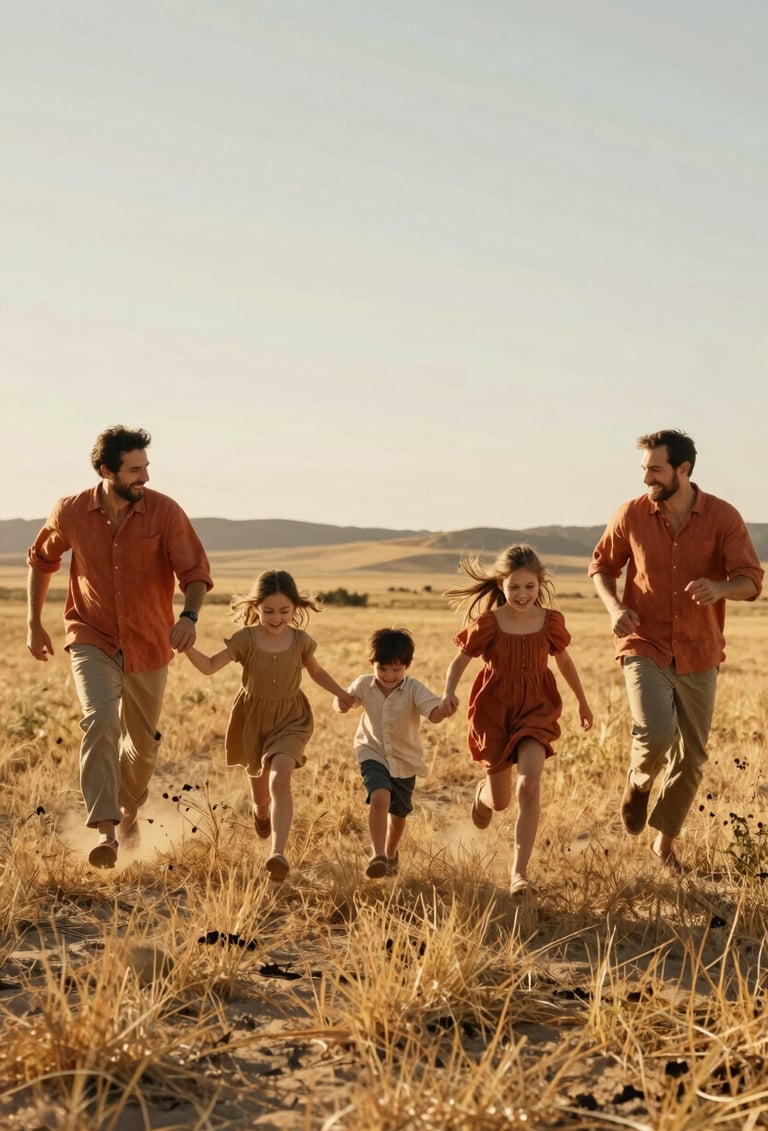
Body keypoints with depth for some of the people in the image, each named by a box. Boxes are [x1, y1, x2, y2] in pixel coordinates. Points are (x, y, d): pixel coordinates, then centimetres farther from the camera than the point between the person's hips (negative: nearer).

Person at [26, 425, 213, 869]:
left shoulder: (165, 512, -14)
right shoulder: (70, 512, -9)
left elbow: (195, 572, -16)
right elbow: (41, 560, 10)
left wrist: (189, 616, -36)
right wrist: (35, 624, 10)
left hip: (148, 645, 1)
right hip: (93, 640, -1)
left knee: (143, 743, 14)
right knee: (100, 721, -25)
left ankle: (130, 809, 44)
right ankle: (105, 832, -26)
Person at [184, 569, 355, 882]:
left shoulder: (300, 641, -8)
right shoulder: (245, 639, -13)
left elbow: (317, 672, 10)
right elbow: (209, 666, -18)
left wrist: (340, 693, -3)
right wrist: (186, 647, -35)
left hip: (290, 718, -1)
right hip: (253, 718, 1)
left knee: (280, 781, -24)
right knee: (259, 788, 19)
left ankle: (278, 853, -32)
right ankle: (261, 813, 58)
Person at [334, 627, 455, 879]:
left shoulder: (414, 689, -18)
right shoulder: (364, 685, -10)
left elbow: (433, 713, -32)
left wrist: (443, 710, -57)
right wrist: (340, 702, -18)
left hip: (405, 760, 1)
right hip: (373, 754, 0)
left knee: (398, 813, 16)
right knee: (379, 797, -28)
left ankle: (391, 853, 45)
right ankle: (377, 855, -24)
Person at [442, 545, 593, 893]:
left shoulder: (551, 622, -4)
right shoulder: (488, 624, -10)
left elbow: (564, 661, 13)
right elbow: (460, 660, -1)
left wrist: (582, 702, 25)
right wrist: (449, 692, -21)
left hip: (536, 711, 0)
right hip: (493, 712, 0)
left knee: (529, 785, -23)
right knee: (500, 802, 10)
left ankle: (519, 871, -17)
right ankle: (482, 792, 52)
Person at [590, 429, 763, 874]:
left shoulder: (723, 517, -7)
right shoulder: (632, 515, -4)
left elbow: (751, 580, -9)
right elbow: (602, 565, 10)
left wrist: (719, 588, -33)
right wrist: (615, 607, -10)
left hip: (699, 654, 1)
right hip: (646, 645, -1)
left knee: (692, 756, 9)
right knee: (656, 734, -24)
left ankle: (666, 842, 31)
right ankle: (639, 781, 12)